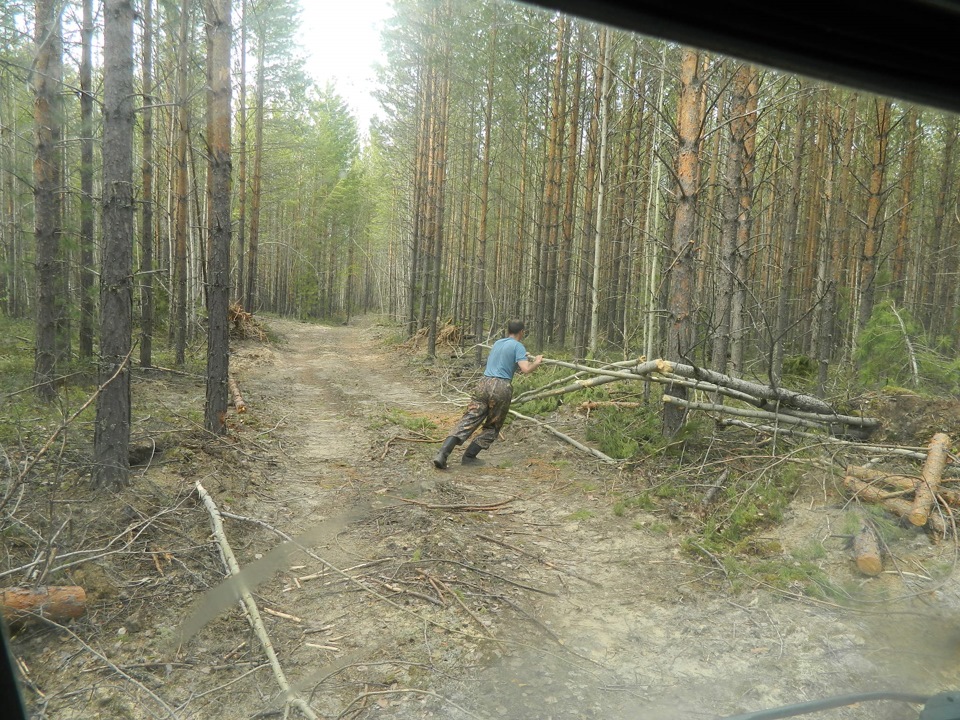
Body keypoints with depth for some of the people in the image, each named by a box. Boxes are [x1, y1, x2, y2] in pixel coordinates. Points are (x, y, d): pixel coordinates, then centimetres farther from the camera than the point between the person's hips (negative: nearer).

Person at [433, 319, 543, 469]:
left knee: (468, 421, -3)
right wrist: (536, 363, 11)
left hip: (483, 384, 5)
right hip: (501, 388, -5)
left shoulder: (497, 343, 23)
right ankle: (469, 456, 3)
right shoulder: (518, 346, 3)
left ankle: (442, 454, -17)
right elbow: (525, 370, -10)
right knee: (492, 427, 12)